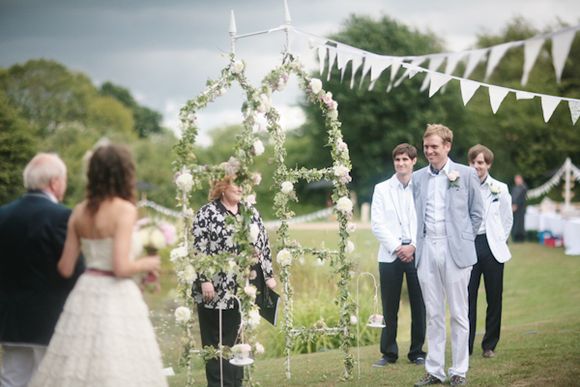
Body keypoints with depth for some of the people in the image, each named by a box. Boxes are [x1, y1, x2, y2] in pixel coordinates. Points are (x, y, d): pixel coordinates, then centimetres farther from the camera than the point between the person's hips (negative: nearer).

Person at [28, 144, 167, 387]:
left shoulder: (79, 212, 5)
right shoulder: (125, 210, -11)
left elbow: (65, 268, 7)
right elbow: (121, 268, -18)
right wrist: (147, 264, 0)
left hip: (85, 294, 6)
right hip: (115, 298, -6)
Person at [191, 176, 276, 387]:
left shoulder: (251, 212, 13)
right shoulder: (207, 213, -4)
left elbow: (264, 245, 16)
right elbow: (199, 249, -10)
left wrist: (269, 275, 11)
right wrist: (204, 280, -16)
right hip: (218, 290, -5)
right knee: (217, 340, 2)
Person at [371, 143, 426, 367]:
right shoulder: (382, 189, 8)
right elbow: (377, 224, 2)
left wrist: (413, 246, -11)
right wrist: (397, 247, -8)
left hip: (417, 254, -1)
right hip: (390, 255, 1)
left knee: (419, 306, 3)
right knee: (389, 307, 2)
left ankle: (417, 352, 13)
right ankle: (389, 353, 11)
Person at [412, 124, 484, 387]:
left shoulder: (466, 174, 1)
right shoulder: (418, 177, 10)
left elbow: (477, 213, 6)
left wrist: (463, 240, 3)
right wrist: (415, 243, 6)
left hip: (455, 252, -3)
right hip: (426, 251, 3)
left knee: (458, 314, 2)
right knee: (433, 315, 7)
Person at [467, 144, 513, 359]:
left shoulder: (500, 189, 5)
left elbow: (508, 219, 13)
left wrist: (500, 241, 7)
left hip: (492, 248, 1)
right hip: (468, 247, -1)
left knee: (494, 298, 4)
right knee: (467, 298, -5)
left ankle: (489, 345, 15)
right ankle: (465, 346, 1)